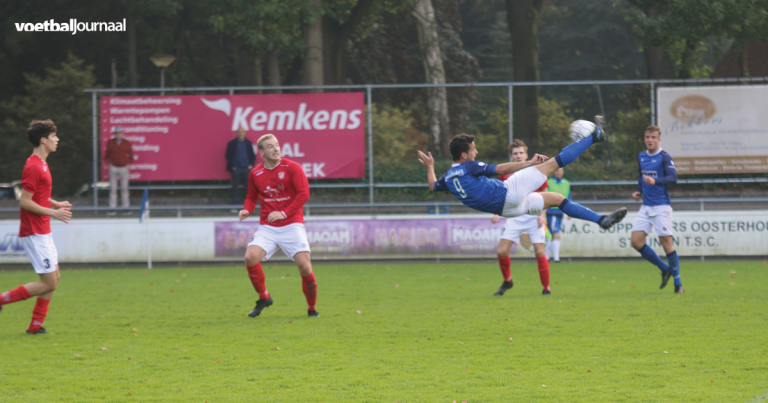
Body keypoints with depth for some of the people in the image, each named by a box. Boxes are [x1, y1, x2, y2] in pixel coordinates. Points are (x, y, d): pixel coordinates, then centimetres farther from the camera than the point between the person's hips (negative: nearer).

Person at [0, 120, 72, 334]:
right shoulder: (33, 167, -19)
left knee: (54, 277, 11)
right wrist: (54, 213, -18)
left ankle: (36, 325, 15)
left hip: (42, 231, 10)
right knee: (49, 283, -9)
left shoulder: (41, 164, 13)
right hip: (35, 233, -10)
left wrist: (56, 204, 13)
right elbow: (24, 201, -22)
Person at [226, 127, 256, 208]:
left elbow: (252, 155, 12)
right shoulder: (232, 144, 4)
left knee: (248, 185, 0)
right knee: (235, 186, 0)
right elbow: (228, 156, 2)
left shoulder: (248, 143, 9)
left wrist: (251, 165, 0)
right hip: (236, 168, -1)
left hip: (247, 168, 1)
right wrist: (232, 166, -6)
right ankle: (235, 200, 4)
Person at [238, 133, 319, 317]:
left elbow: (304, 193, -9)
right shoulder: (255, 174, 6)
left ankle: (312, 308, 9)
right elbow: (252, 196, 21)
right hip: (267, 227, 3)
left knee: (304, 266, -14)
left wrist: (284, 213, -17)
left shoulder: (292, 168, -4)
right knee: (250, 257, -21)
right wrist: (247, 210, -1)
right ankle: (263, 297, 1)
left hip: (291, 225, -3)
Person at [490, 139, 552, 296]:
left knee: (539, 252, -9)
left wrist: (542, 215, -7)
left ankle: (546, 288, 3)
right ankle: (507, 281, 18)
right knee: (501, 251, -8)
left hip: (533, 217, -2)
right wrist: (497, 214, -3)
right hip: (514, 217, 2)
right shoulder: (505, 174, 3)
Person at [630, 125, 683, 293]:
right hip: (646, 207, 7)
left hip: (661, 206, -7)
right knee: (636, 241, -3)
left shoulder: (664, 157, -7)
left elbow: (673, 177, -20)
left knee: (666, 243, -8)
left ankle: (678, 283, 2)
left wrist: (655, 181, -34)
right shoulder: (641, 157, 13)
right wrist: (638, 192, 13)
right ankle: (664, 269, 14)